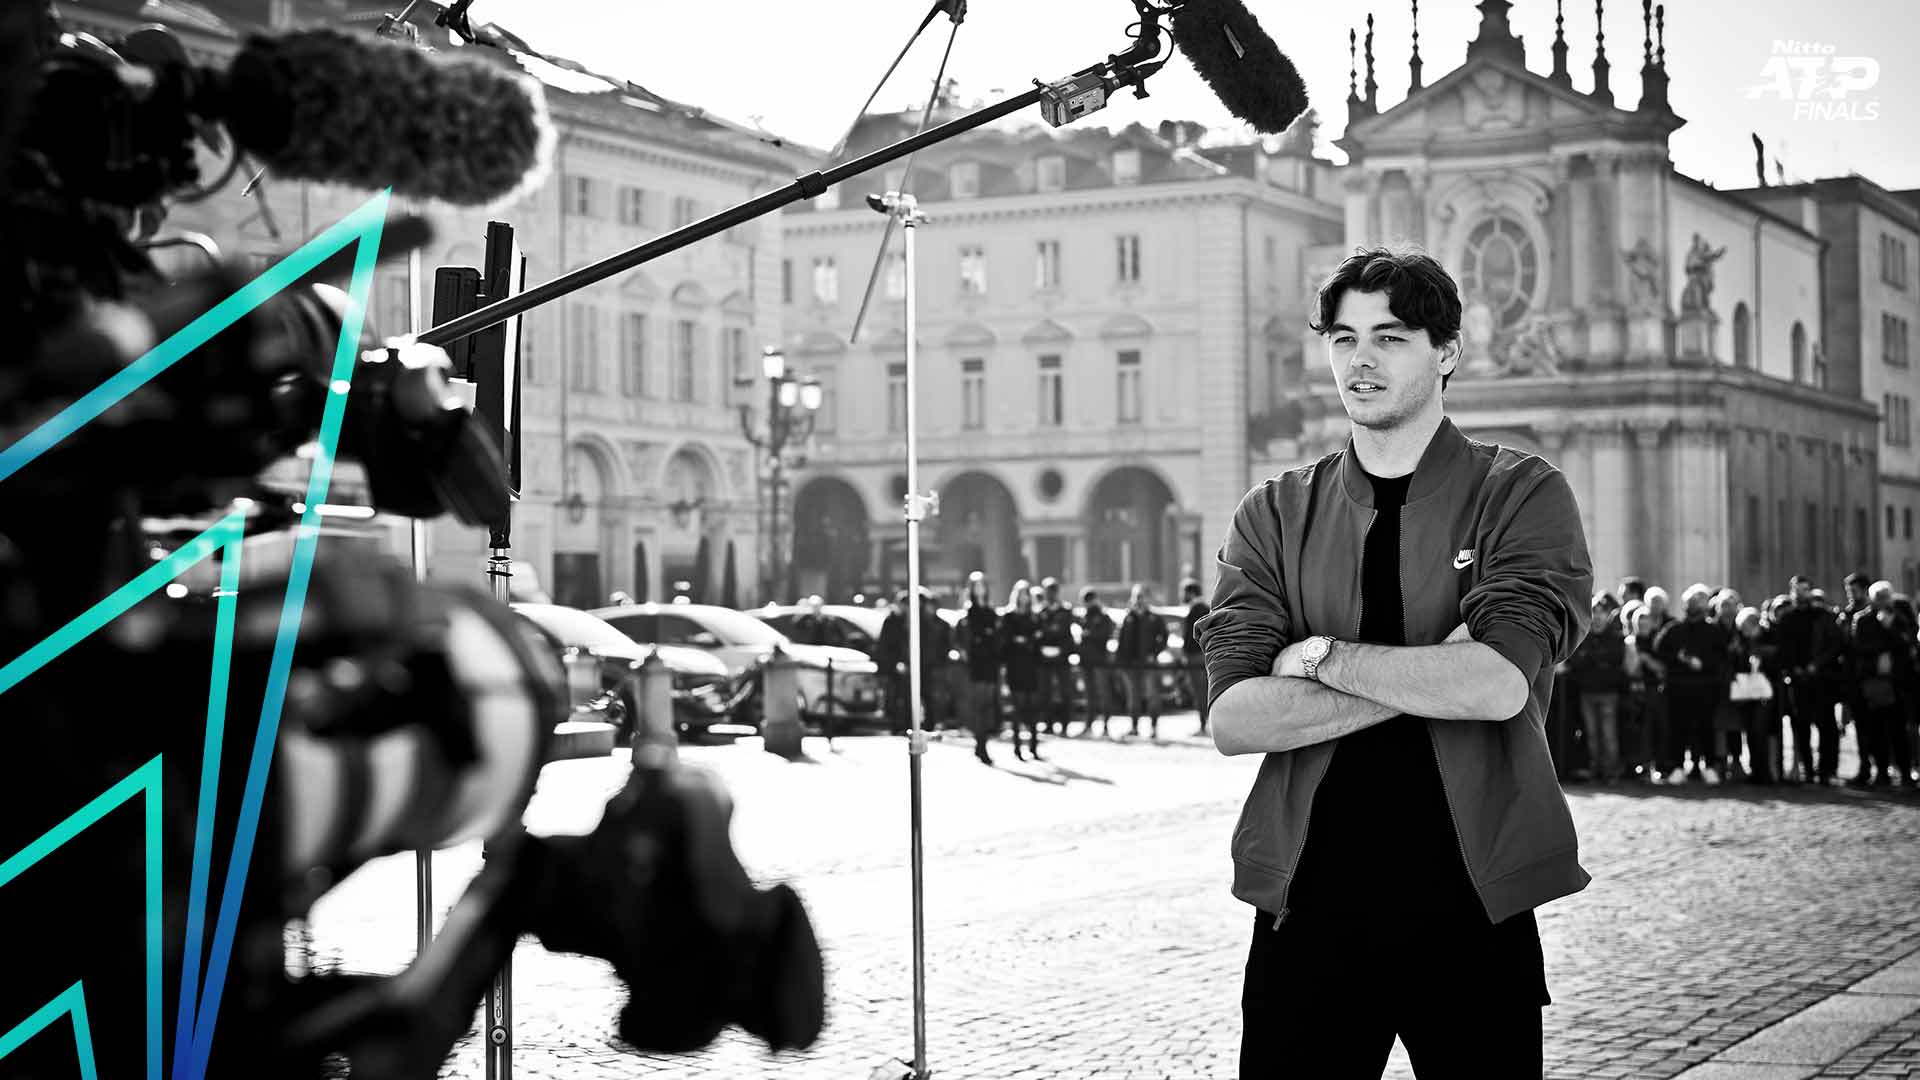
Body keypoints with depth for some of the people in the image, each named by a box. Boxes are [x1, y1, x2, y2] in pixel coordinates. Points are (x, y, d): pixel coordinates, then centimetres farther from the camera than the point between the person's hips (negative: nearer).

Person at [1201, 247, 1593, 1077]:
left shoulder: (1520, 496, 0)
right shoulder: (1274, 516, 6)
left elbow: (1499, 686, -17)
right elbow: (1233, 719, -7)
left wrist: (1320, 655, -10)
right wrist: (1430, 675, -14)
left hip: (1472, 908, -1)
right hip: (1310, 905, 2)